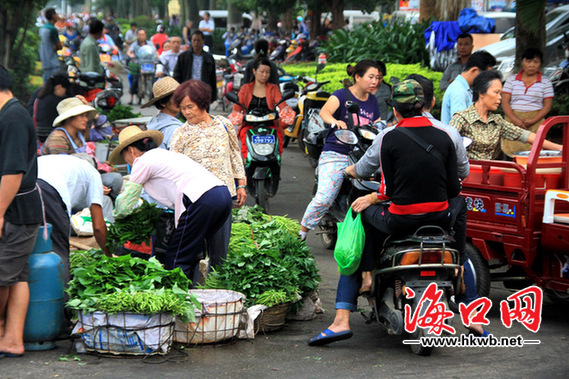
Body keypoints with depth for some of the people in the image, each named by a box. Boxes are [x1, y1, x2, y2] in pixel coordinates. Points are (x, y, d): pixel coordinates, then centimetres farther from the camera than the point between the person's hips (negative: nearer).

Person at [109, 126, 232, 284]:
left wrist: (117, 214, 32)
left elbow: (124, 207, 10)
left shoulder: (142, 161, 8)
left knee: (176, 261, -3)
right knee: (190, 255, 18)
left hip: (201, 200, -9)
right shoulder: (166, 154, 32)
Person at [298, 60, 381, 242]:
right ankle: (301, 233, -2)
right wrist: (335, 121, -42)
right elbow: (324, 111, -21)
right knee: (324, 198, -20)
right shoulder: (341, 95, -2)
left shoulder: (373, 101, 16)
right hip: (335, 155, -5)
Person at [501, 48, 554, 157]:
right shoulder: (511, 79, 10)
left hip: (535, 121, -1)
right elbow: (505, 102, 5)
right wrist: (515, 120, -11)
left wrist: (532, 121, -10)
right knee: (511, 152, -9)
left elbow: (547, 106, 4)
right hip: (513, 121, 1)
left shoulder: (545, 82, 8)